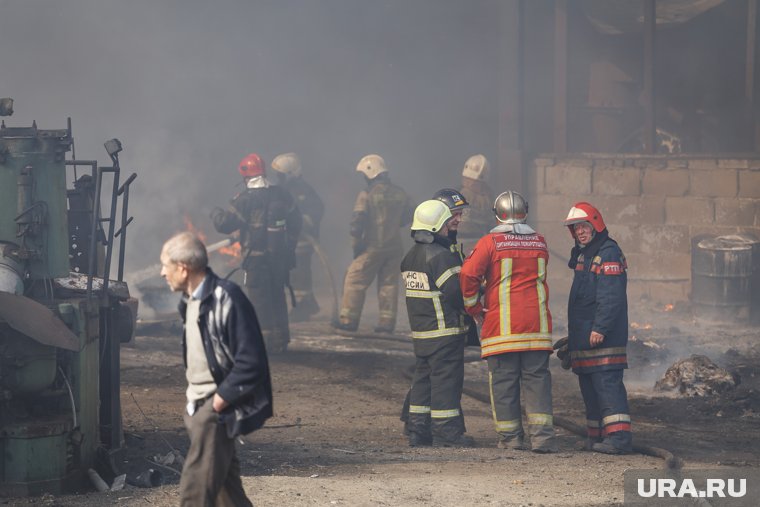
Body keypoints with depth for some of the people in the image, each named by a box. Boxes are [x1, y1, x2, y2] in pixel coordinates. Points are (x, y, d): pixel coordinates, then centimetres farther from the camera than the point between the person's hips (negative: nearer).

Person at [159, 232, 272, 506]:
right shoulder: (190, 300, 10)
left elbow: (250, 363, -21)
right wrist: (193, 401, 10)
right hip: (199, 407, 9)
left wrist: (217, 402, -18)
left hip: (217, 411, -9)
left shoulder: (226, 299, -19)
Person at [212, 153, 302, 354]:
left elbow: (224, 224, -12)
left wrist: (216, 213, 10)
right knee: (277, 296, 15)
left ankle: (264, 340, -4)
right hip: (280, 256, 6)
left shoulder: (245, 199, -13)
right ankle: (280, 339, 19)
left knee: (258, 299, 0)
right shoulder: (281, 195, 6)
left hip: (256, 257, -6)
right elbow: (295, 221, 15)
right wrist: (288, 246, 25)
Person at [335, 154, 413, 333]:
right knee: (389, 283, 9)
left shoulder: (367, 195, -12)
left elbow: (357, 221, -15)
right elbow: (407, 217, 16)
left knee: (355, 281, 4)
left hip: (373, 246, -5)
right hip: (394, 247, 5)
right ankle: (387, 321, 6)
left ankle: (348, 319, 3)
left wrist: (356, 244, -6)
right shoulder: (400, 194, 5)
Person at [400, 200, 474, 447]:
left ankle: (417, 430, 17)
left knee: (423, 377, 14)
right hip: (445, 331, -9)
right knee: (446, 380, -4)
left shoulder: (409, 258, 13)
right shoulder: (440, 256, -17)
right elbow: (456, 290, -19)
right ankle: (446, 431, -2)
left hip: (420, 332, 9)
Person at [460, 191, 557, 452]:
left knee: (504, 381, 4)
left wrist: (474, 308, 2)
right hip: (537, 323, 3)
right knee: (537, 377, 4)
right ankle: (542, 435, -6)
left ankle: (510, 437, 5)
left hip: (501, 323, -3)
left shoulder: (490, 242, -5)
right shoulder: (539, 243, 9)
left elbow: (468, 274, -13)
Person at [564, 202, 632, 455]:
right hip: (584, 336, 10)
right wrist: (573, 335, 25)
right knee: (589, 386, 12)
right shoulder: (584, 255, 21)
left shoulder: (608, 253, -11)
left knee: (607, 383, -15)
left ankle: (618, 436, -20)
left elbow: (611, 297, -20)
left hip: (604, 336, -10)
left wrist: (600, 328, -25)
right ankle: (597, 436, 18)